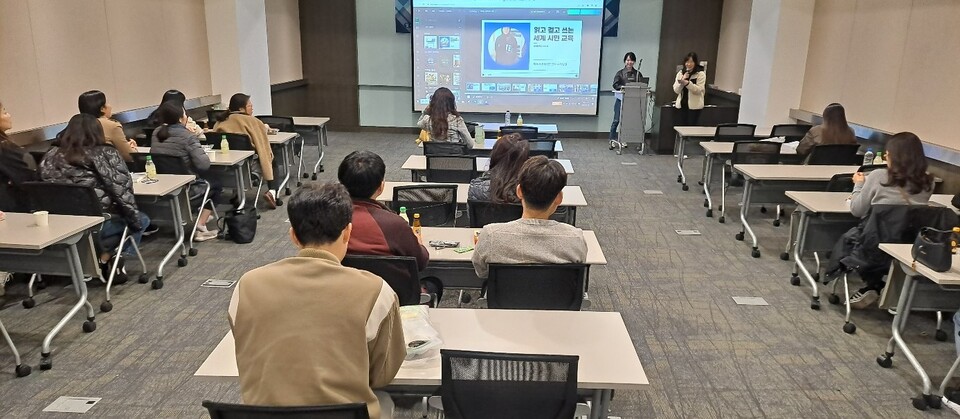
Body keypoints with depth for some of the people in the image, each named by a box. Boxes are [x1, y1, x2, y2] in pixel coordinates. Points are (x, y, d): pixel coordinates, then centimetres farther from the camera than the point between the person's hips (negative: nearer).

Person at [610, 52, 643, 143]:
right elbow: (615, 84, -7)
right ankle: (612, 139, 6)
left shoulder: (637, 73, 6)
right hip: (621, 99, -2)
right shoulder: (620, 73, 2)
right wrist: (623, 87, -24)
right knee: (616, 120, -2)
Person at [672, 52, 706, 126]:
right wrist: (682, 80, -16)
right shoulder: (680, 73, 7)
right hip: (681, 105, 4)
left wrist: (687, 83, -26)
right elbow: (676, 90, 1)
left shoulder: (701, 74, -4)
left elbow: (699, 90, -15)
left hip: (694, 106, -4)